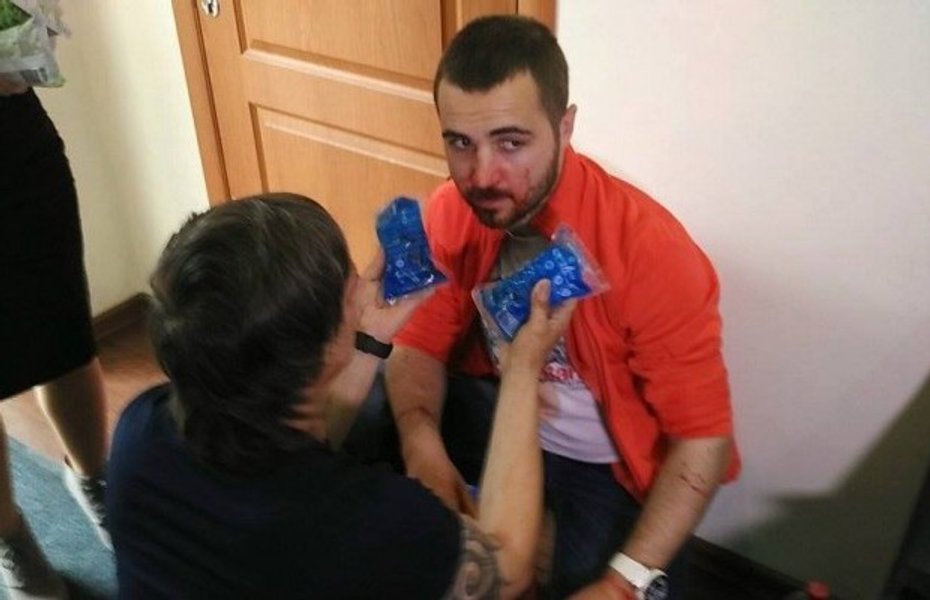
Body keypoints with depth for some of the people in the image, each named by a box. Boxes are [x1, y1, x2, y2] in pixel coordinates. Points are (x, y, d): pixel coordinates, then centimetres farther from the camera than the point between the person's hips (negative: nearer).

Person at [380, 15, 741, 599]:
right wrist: (423, 448, -27)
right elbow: (421, 344, -6)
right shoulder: (451, 211, -14)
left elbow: (703, 437, -24)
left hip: (615, 463, -3)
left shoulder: (647, 245, -30)